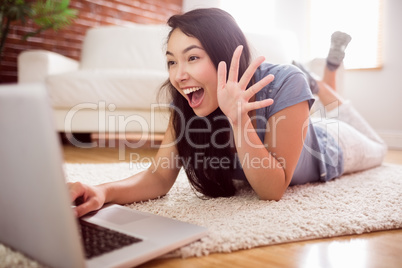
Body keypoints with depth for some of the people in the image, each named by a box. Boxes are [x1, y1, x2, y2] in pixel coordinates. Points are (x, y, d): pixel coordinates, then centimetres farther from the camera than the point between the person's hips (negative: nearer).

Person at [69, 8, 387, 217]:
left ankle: (320, 83, 35)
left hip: (329, 146, -2)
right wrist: (104, 192, -53)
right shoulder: (188, 100, -31)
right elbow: (160, 176, -34)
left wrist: (239, 118, -55)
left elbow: (273, 189, -42)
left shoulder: (284, 83, -44)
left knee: (376, 151, 32)